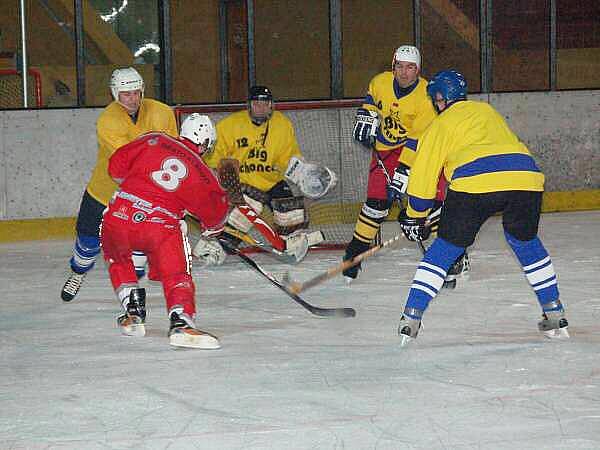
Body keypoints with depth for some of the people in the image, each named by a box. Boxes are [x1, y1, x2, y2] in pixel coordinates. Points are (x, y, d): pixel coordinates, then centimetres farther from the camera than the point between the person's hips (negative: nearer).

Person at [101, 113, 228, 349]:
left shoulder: (153, 141, 12)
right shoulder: (201, 172, 11)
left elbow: (117, 166, 13)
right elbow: (216, 206, 16)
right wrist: (213, 229, 38)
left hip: (119, 215, 2)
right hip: (160, 227, -2)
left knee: (118, 260, 29)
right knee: (176, 274, 2)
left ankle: (132, 313, 27)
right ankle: (181, 322, -21)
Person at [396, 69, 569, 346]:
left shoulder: (440, 125, 20)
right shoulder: (488, 111, 34)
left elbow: (424, 174, 18)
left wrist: (415, 218, 30)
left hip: (476, 184, -4)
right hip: (526, 177, 4)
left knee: (446, 248, 10)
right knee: (525, 241, 28)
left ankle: (411, 318, 5)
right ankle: (555, 315, 28)